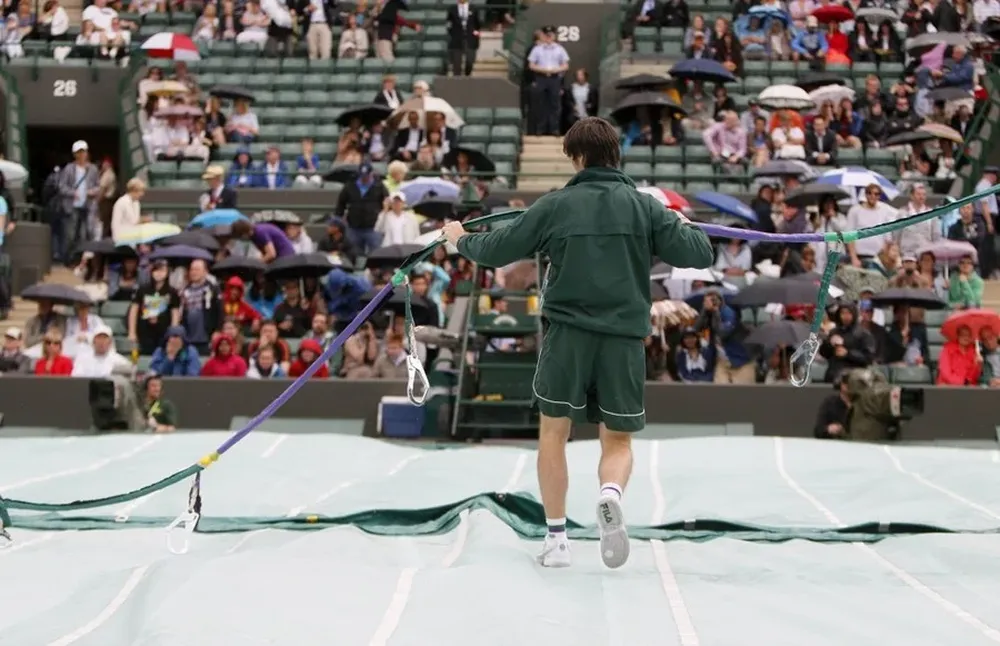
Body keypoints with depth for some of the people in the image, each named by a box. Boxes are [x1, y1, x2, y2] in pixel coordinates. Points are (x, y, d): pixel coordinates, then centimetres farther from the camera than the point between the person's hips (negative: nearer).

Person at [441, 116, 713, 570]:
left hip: (567, 333, -1)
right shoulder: (645, 206, 2)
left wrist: (462, 240, 27)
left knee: (553, 433, 13)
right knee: (618, 441, 10)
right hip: (625, 337, 1)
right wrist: (685, 227, 23)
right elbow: (700, 254, 1)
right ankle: (611, 494, -23)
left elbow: (498, 251, 6)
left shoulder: (555, 205, 0)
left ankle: (556, 538, 14)